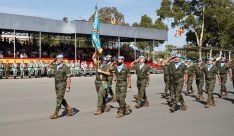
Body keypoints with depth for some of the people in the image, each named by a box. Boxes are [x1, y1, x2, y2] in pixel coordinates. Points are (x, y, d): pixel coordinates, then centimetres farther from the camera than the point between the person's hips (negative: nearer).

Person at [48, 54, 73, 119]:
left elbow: (69, 78, -13)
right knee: (61, 99, 12)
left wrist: (68, 87, -19)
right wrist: (54, 60, 9)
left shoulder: (65, 67, -12)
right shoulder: (56, 66, 8)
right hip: (56, 85, 8)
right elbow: (49, 65, 25)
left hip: (62, 85, -8)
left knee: (59, 99, -9)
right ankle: (69, 109, 27)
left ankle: (56, 114, -7)